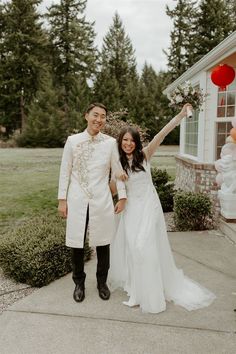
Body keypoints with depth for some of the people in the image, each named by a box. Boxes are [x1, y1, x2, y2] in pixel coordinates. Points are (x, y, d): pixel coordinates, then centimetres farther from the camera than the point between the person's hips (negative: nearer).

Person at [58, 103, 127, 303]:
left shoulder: (111, 142, 0)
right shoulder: (73, 141, 0)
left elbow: (118, 170, 7)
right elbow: (65, 171, 3)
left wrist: (122, 197, 5)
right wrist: (62, 199, 1)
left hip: (102, 200, 0)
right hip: (77, 200, 0)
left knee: (102, 244, 10)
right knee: (77, 244, 9)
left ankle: (102, 282, 34)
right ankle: (79, 283, 33)